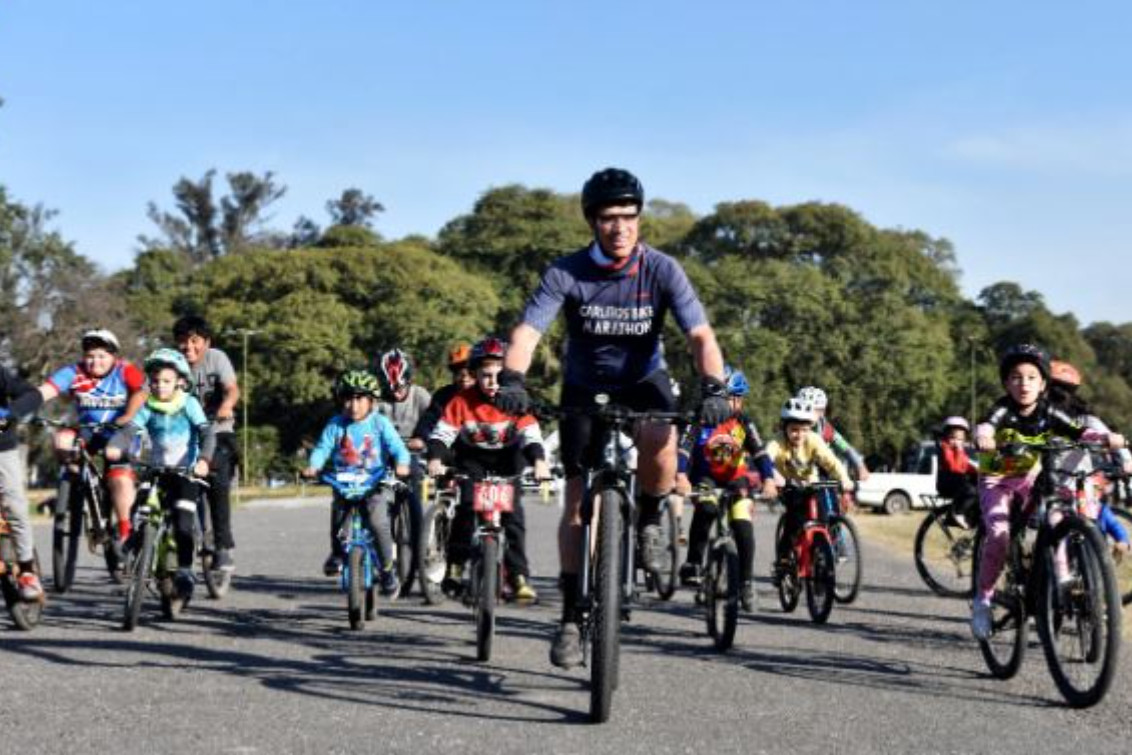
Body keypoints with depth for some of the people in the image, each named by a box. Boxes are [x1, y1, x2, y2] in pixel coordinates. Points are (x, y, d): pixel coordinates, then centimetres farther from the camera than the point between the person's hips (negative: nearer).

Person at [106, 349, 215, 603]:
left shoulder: (188, 404, -5)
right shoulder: (148, 407, 0)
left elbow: (206, 433, -15)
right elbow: (129, 429, -14)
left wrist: (204, 459, -34)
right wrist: (115, 447, -36)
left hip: (186, 471, -3)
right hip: (157, 470, 3)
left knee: (183, 524, -17)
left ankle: (185, 570, -6)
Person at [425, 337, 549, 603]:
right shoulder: (462, 401, -16)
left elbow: (531, 435, -23)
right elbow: (442, 433, -20)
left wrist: (539, 461, -41)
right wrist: (435, 459, -38)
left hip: (506, 460, 0)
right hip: (472, 459, 0)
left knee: (512, 513, -12)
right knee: (467, 504, -21)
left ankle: (519, 576, -9)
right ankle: (455, 564, -6)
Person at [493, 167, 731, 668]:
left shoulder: (662, 271, -19)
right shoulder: (566, 274, -20)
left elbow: (700, 335, -26)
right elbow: (528, 330, -29)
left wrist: (713, 387, -44)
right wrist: (512, 378, -49)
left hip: (644, 381, 0)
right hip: (585, 387, 0)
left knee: (660, 441, -34)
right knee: (577, 500, -5)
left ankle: (650, 522, -4)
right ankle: (571, 617, 3)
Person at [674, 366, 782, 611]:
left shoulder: (743, 423, -9)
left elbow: (759, 452, -16)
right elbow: (685, 448, -25)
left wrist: (768, 479, -33)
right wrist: (681, 476, -42)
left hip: (736, 478, 2)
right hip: (705, 476, -2)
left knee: (743, 524, -18)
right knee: (705, 507, -34)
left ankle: (746, 582, -4)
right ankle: (693, 563, -25)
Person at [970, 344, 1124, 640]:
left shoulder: (1049, 414, -13)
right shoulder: (1003, 410, -22)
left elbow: (1079, 433, -24)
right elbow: (986, 425, -42)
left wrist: (1107, 437, -44)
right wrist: (984, 437, -67)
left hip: (1030, 477, 3)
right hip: (996, 479, -3)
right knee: (999, 535, -23)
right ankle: (982, 599, -7)